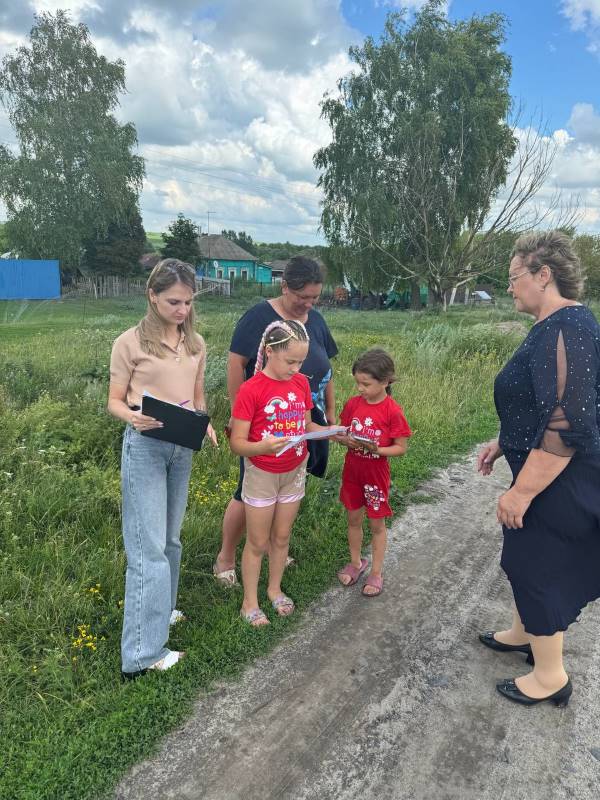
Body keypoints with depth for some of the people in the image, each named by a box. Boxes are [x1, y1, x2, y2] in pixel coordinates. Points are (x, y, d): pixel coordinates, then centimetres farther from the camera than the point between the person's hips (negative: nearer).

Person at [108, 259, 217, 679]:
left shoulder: (196, 344, 5)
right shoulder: (130, 343, -9)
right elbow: (115, 401, -5)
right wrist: (133, 417, -26)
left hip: (183, 447, 6)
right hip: (145, 446, -5)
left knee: (169, 538, 18)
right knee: (150, 547, -5)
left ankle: (161, 608, 39)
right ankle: (142, 653, 5)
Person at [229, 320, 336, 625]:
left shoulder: (301, 383, -4)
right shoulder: (251, 389, -21)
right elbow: (237, 443, -19)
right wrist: (262, 447, -39)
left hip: (294, 473, 5)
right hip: (262, 475, -4)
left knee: (282, 537, 20)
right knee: (258, 543, 10)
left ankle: (274, 589, 41)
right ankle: (249, 602, 29)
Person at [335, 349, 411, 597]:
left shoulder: (392, 411, -17)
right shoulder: (353, 404, -4)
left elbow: (401, 448, -13)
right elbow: (343, 434, 5)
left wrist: (376, 449, -28)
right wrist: (346, 440, -17)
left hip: (376, 474, -4)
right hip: (352, 471, 4)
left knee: (376, 523, 11)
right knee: (353, 519, 17)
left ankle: (376, 572, 27)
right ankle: (356, 563, 38)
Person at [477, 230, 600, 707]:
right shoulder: (555, 326, 8)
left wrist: (521, 492, -26)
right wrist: (504, 444, 19)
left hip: (559, 485, -10)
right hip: (546, 474, 10)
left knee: (537, 568, 6)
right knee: (527, 558, 23)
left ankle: (550, 677, 26)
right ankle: (524, 633, 46)